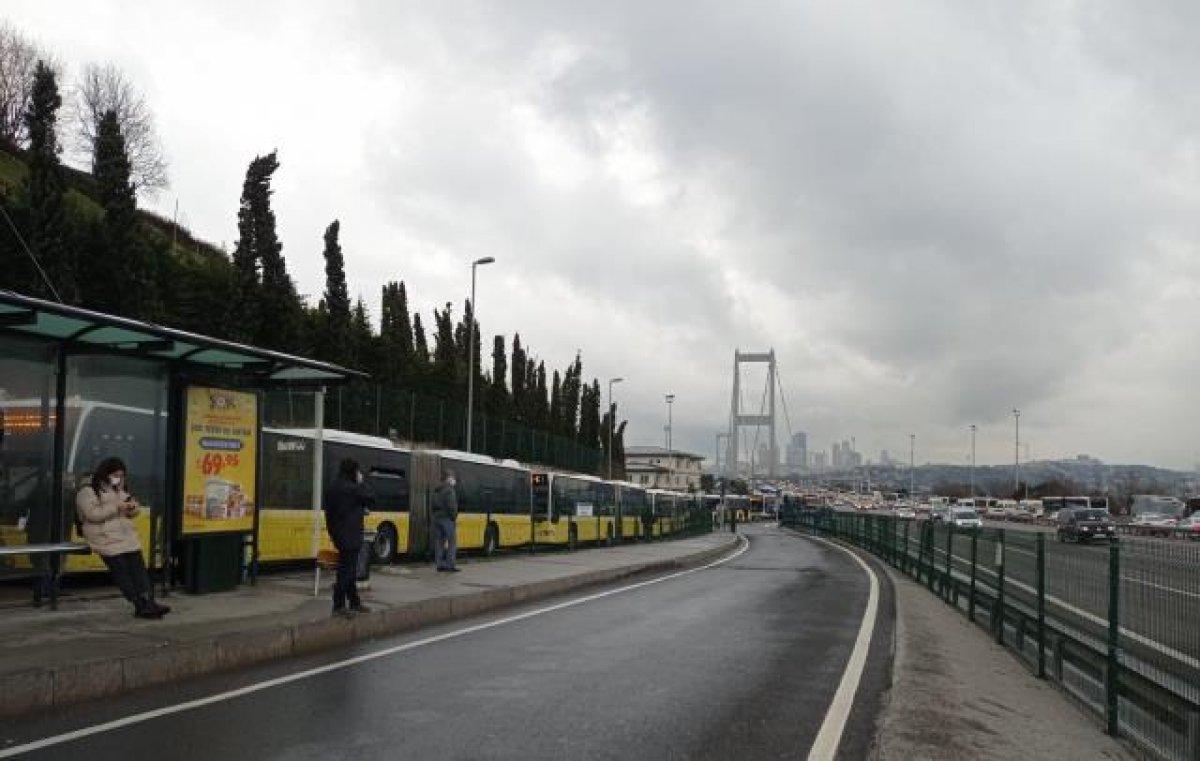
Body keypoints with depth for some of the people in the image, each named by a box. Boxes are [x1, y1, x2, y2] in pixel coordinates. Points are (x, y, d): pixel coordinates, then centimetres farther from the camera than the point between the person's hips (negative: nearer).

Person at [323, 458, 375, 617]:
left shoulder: (333, 486, 9)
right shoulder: (350, 488, -20)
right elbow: (370, 496, -9)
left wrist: (361, 510, 10)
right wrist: (361, 483, 1)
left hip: (337, 532, 10)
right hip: (350, 535, -10)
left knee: (348, 570, 16)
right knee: (346, 570, -3)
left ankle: (355, 603, 25)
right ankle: (338, 606, 0)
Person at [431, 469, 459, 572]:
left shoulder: (437, 491, 16)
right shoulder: (449, 490, -11)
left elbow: (433, 506, 18)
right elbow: (451, 506, -17)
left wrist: (436, 515, 17)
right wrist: (454, 517, -9)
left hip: (437, 518, 8)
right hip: (447, 518, -8)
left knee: (439, 542, 7)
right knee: (452, 542, -4)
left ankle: (440, 564, 7)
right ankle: (451, 564, -8)